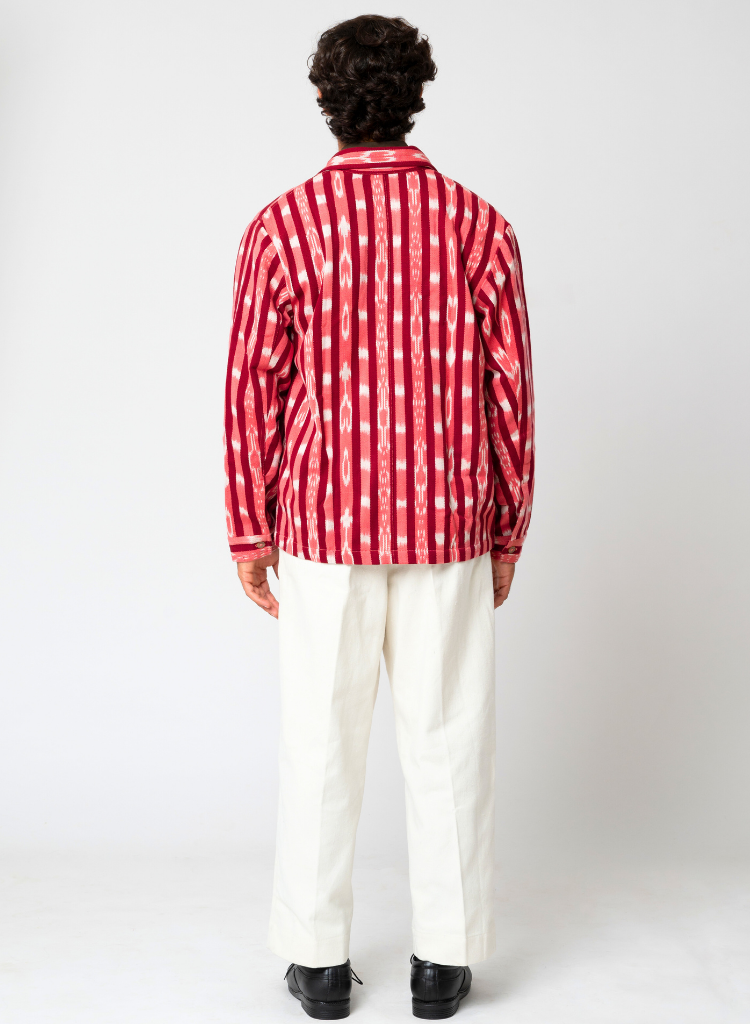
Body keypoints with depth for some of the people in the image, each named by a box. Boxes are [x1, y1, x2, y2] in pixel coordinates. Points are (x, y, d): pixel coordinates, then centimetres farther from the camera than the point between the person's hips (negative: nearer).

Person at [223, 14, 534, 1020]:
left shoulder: (282, 227, -5)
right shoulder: (478, 225, -2)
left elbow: (253, 390, -5)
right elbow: (510, 390, -1)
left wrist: (249, 531, 4)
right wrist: (509, 530, 9)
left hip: (325, 526, 0)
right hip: (449, 527, 1)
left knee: (323, 744, 9)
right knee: (447, 741, 10)